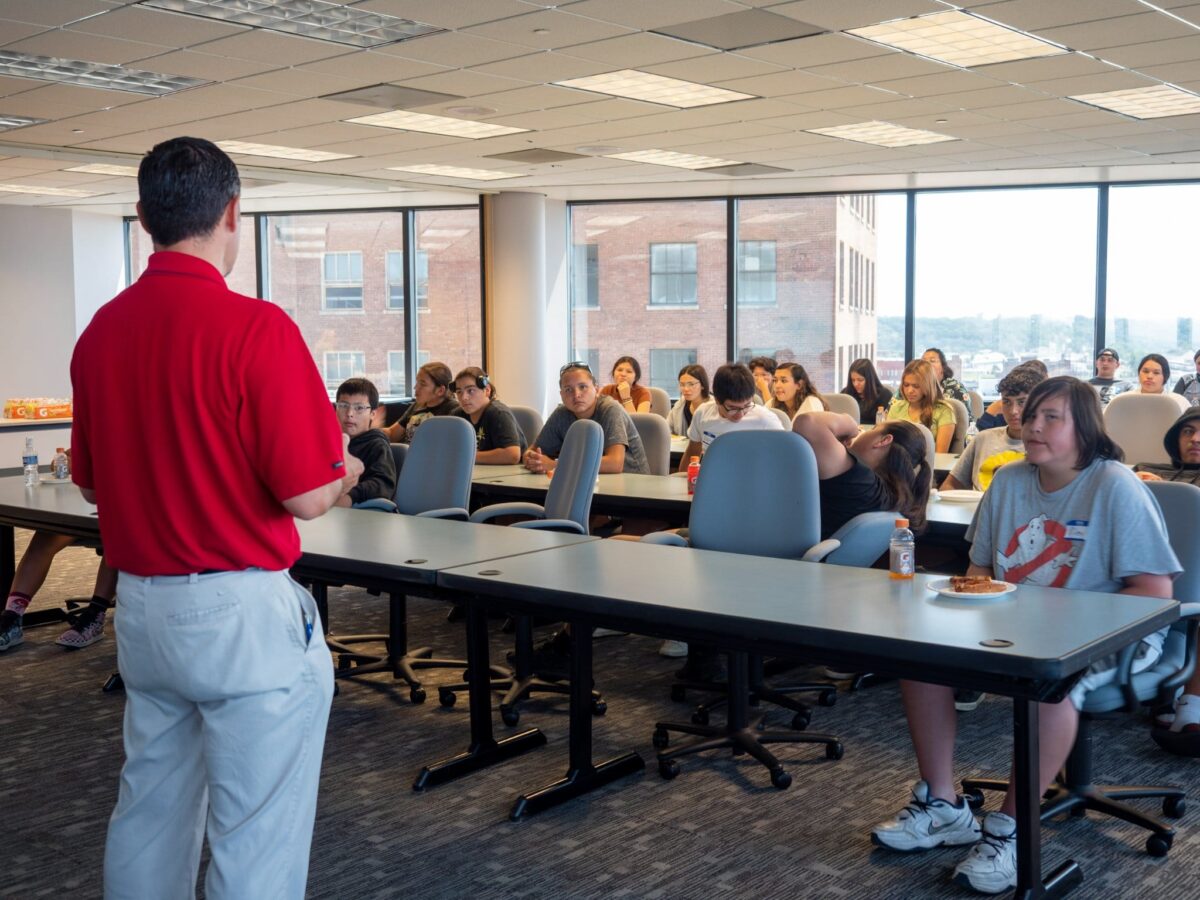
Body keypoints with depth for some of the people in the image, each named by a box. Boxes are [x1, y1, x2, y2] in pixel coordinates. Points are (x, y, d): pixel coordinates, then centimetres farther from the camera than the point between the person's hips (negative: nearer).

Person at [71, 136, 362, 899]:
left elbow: (93, 483, 13)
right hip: (243, 612, -7)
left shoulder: (100, 331, 4)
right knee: (257, 838, 4)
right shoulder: (256, 328, -17)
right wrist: (342, 473, 3)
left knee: (148, 819, 20)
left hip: (141, 607, 7)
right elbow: (307, 496, -18)